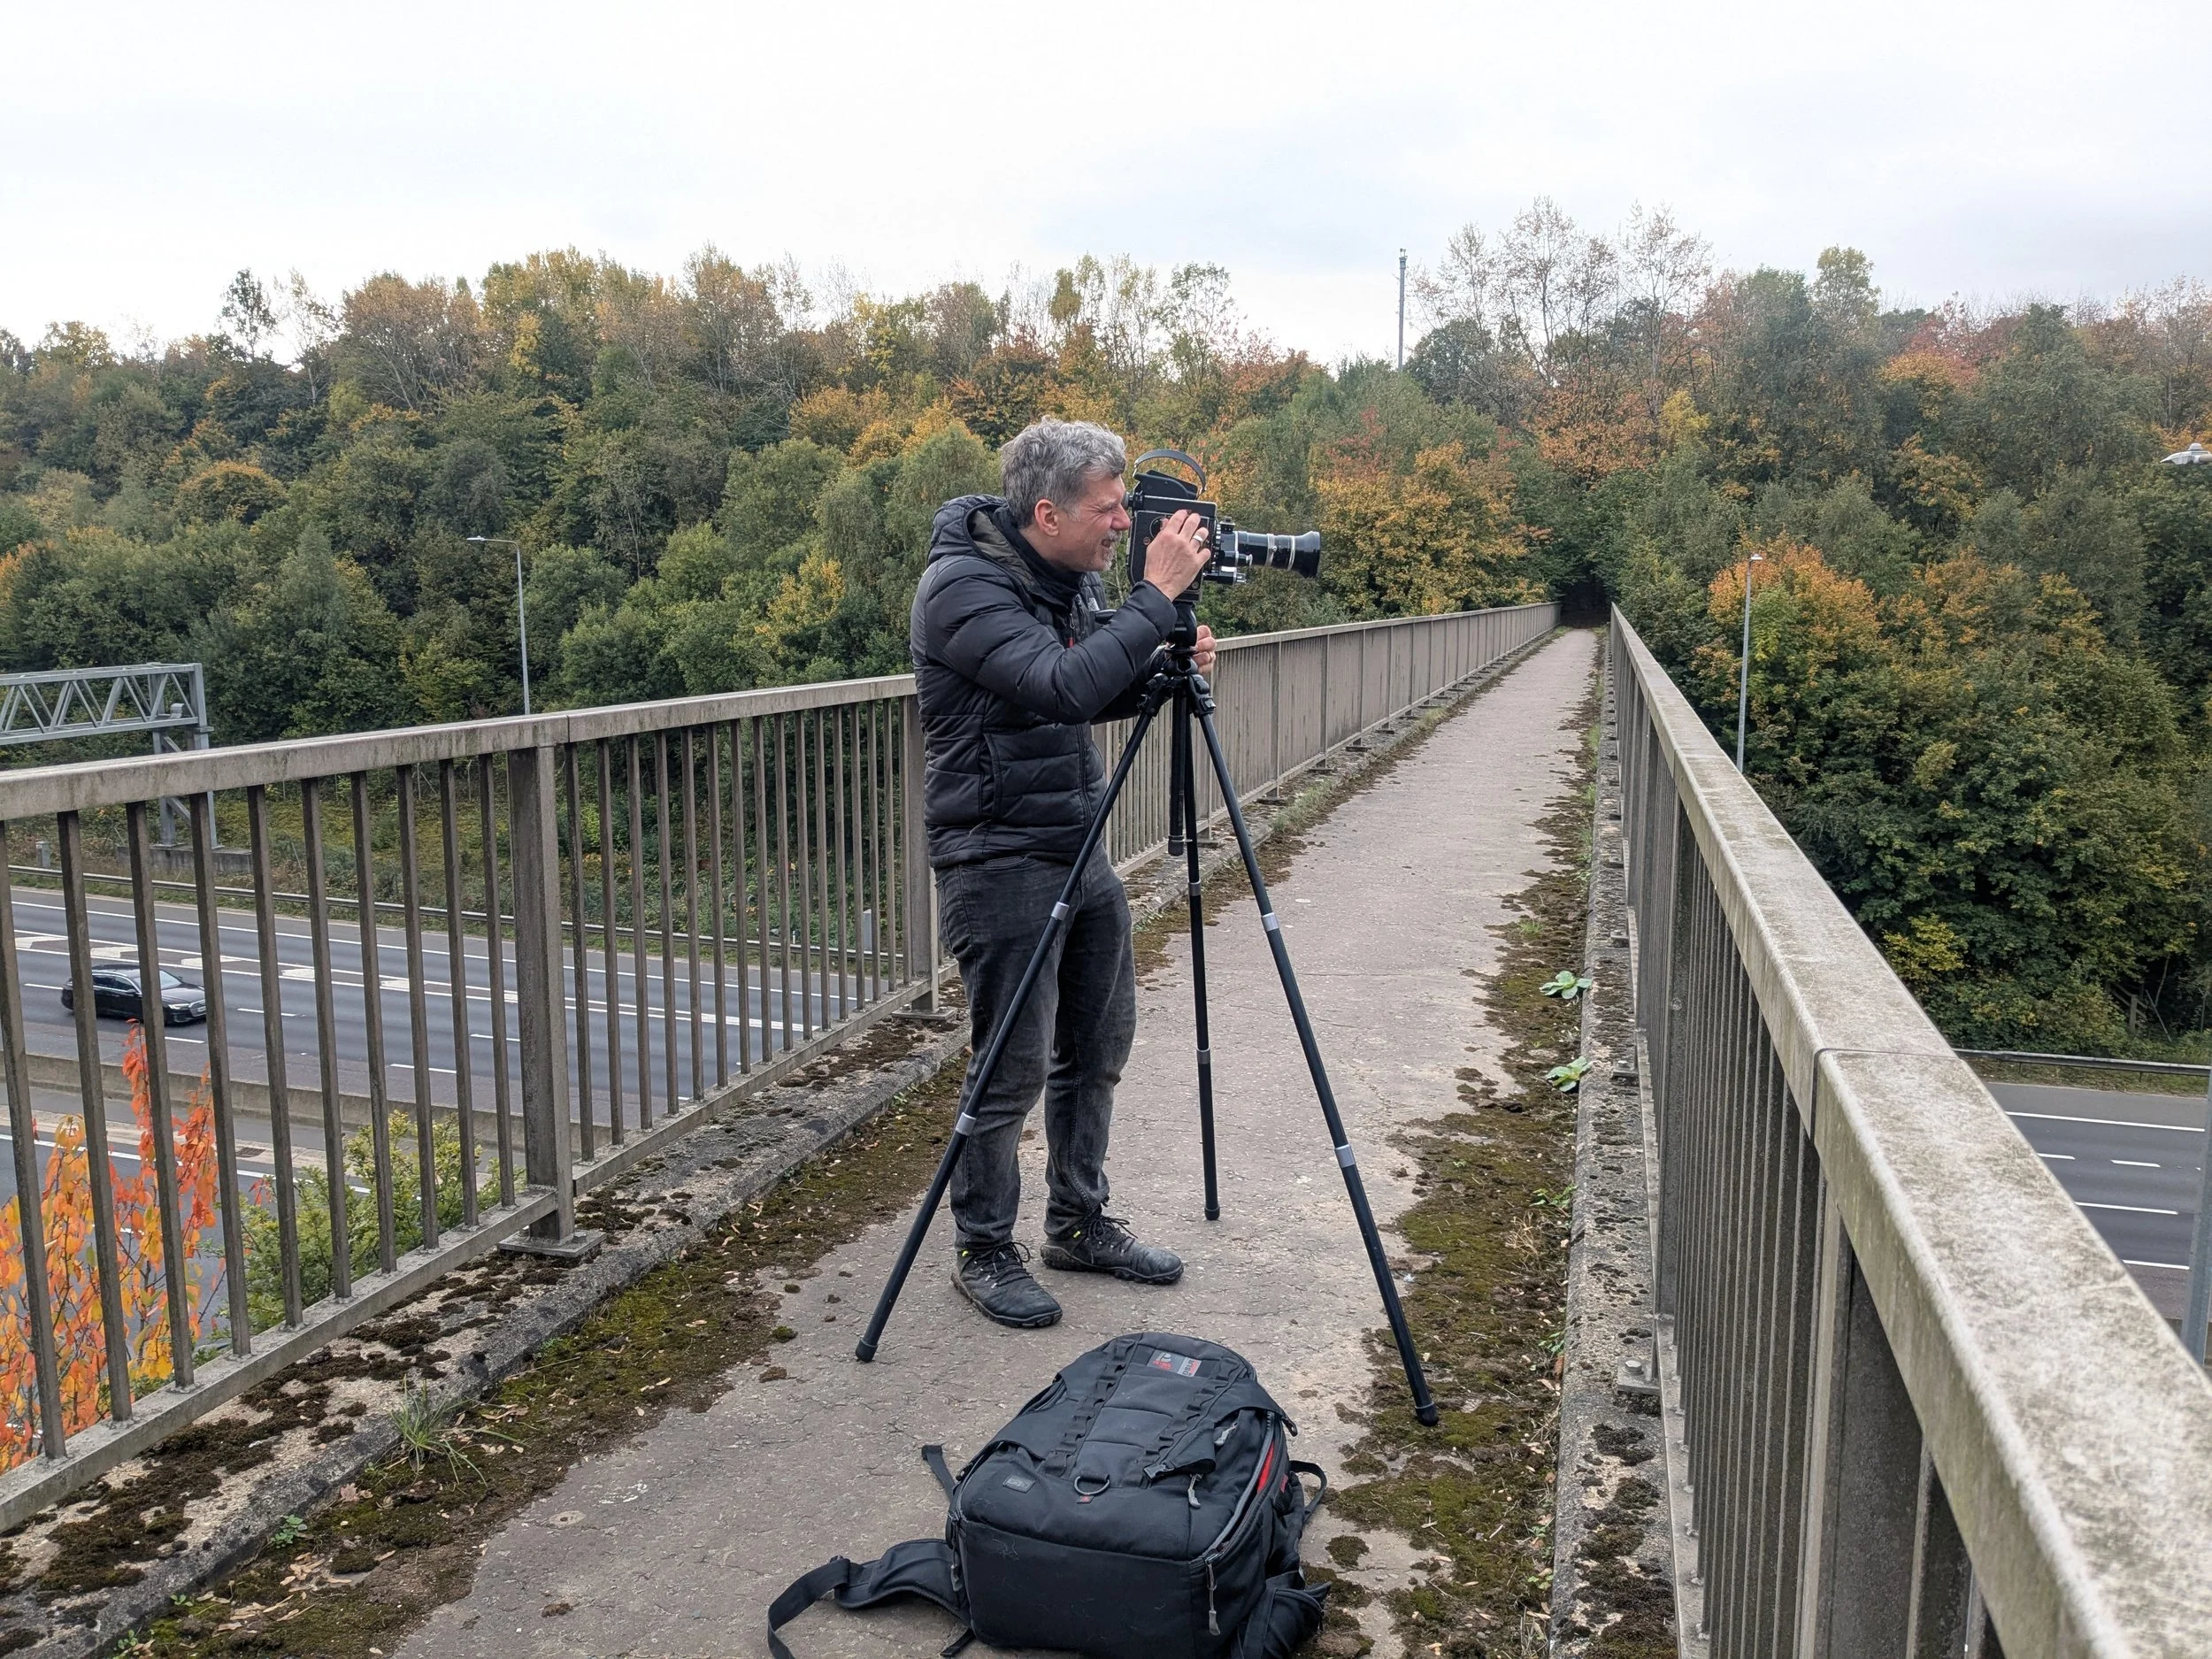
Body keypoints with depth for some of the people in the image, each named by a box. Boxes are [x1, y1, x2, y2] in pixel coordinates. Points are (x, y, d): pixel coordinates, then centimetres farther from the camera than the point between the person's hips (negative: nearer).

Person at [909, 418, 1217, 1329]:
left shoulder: (1072, 577, 6)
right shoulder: (963, 586, -19)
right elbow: (1065, 687, -31)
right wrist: (1156, 594, -27)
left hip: (1082, 848, 9)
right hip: (1000, 861, -9)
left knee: (1098, 1047, 16)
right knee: (1014, 1068, -1)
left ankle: (1080, 1223, 32)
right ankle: (983, 1252, 18)